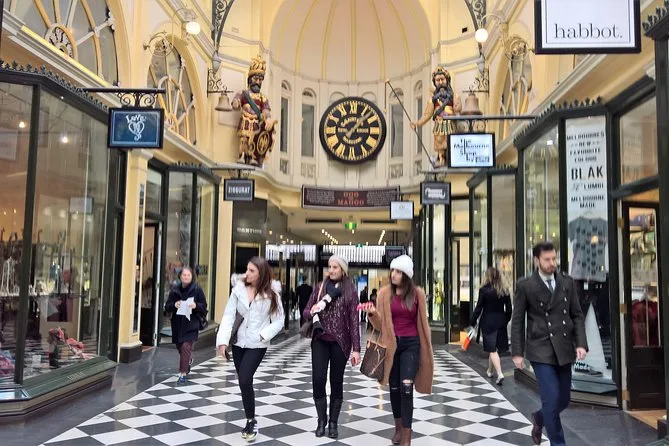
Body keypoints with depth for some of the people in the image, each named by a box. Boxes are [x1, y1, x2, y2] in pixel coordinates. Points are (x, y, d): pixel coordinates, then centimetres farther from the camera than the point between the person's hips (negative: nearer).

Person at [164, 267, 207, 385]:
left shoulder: (197, 290, -3)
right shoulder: (174, 290, 5)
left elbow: (204, 307, -1)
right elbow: (167, 306, 5)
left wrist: (196, 305, -21)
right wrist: (174, 305, -16)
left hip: (191, 324, -4)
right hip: (177, 323, 4)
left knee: (185, 347, -12)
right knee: (180, 347, 15)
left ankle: (183, 374, -5)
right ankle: (189, 360, 47)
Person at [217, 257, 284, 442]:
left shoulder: (271, 294, -9)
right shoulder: (238, 289, -4)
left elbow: (279, 321, -6)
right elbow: (228, 316, -6)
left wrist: (263, 335, -17)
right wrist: (223, 340, -15)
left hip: (257, 345, -3)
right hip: (238, 342, 4)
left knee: (245, 380, -15)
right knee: (243, 382, 11)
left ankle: (251, 421, 4)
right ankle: (250, 420, 27)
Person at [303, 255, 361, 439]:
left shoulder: (350, 290, -2)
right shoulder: (320, 287, 6)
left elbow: (354, 320, -4)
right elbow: (306, 312, 8)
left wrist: (356, 348, -8)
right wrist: (312, 311, -17)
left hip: (340, 342, -2)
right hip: (320, 340, 2)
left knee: (336, 382, 6)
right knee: (318, 379, -5)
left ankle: (333, 423, 20)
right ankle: (322, 420, 14)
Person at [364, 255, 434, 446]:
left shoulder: (417, 293, -4)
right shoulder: (385, 293, -3)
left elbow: (422, 322, 5)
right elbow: (380, 323, -2)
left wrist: (426, 347, 6)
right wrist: (372, 313, -23)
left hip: (411, 344, -2)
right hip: (391, 344, 2)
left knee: (406, 388, -11)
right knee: (394, 387, 11)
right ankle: (398, 428, 31)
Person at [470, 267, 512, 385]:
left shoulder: (484, 290, -11)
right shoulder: (505, 291, 2)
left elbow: (479, 308, -9)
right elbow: (508, 309, 6)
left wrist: (472, 323, 0)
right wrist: (506, 320, 19)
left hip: (488, 322, -5)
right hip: (501, 322, 5)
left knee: (492, 349, -1)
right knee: (494, 348, 18)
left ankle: (500, 373, -14)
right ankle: (489, 371, 32)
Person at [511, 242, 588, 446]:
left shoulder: (567, 282, 6)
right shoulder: (525, 285, -5)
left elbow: (577, 315, 9)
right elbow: (517, 321, -2)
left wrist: (581, 343, -4)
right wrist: (517, 352, -6)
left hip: (564, 349, 5)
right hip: (541, 349, -4)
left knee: (563, 399, 12)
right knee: (551, 398, -8)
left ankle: (540, 418, 41)